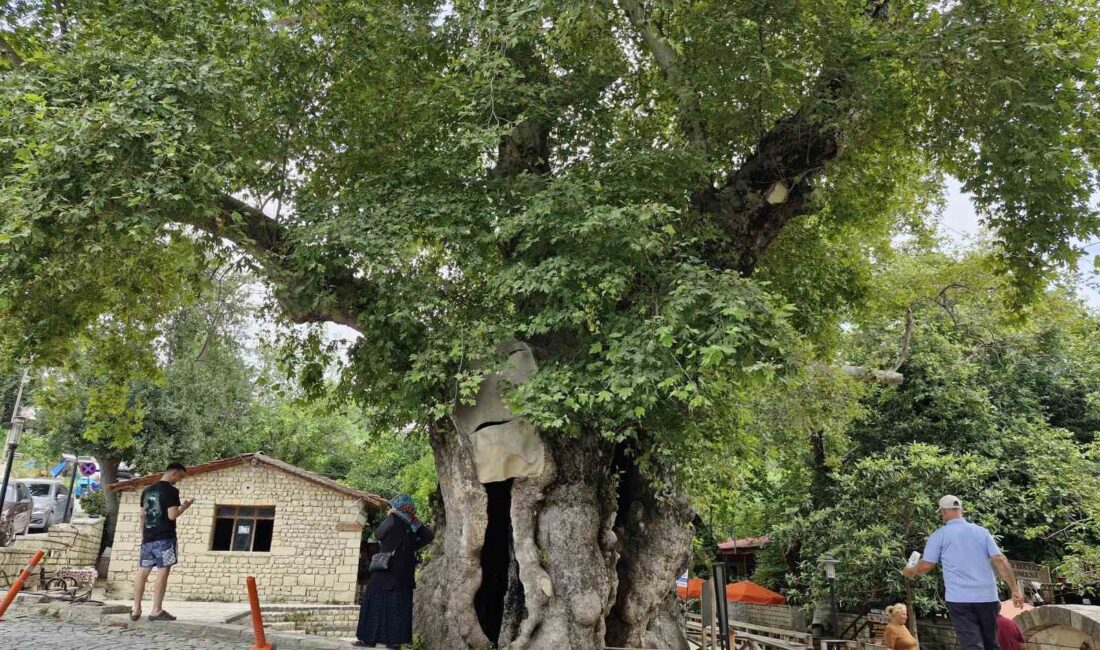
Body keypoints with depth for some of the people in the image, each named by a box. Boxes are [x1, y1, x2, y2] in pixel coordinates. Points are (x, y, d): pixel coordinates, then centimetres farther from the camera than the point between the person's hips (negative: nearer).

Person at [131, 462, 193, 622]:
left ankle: (136, 610, 13)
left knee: (142, 573, 10)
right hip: (165, 538, -8)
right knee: (163, 572, -4)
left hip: (148, 538, 8)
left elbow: (142, 515, 19)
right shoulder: (171, 490, -11)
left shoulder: (147, 490, 14)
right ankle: (156, 611, -4)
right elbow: (172, 516, -17)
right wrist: (184, 506, 0)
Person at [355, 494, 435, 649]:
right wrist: (412, 547, 7)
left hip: (387, 569, -6)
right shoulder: (413, 522, 7)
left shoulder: (393, 519, -10)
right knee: (399, 603, 8)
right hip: (404, 571, 6)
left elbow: (377, 535, -1)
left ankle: (369, 638, 3)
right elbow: (429, 536, 3)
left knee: (377, 601, 2)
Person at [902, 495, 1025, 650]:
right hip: (987, 596, 4)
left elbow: (926, 565, 0)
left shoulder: (939, 535, 0)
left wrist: (910, 571, 20)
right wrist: (1015, 589, 3)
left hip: (959, 598, -4)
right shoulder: (982, 531, 10)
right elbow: (1001, 560, 1)